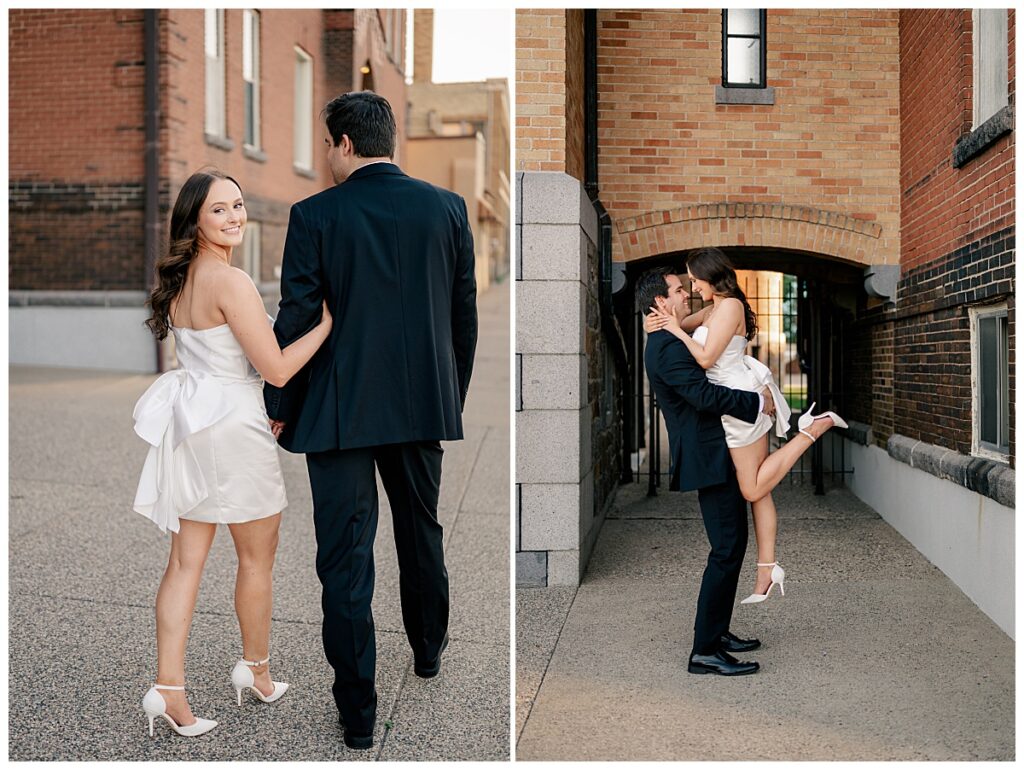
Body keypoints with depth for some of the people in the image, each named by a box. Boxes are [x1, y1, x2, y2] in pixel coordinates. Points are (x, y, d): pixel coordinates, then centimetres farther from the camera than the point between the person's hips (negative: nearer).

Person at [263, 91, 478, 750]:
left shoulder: (314, 216, -9)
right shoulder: (447, 208, 0)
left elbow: (297, 320, -9)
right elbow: (465, 313, 5)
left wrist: (280, 408, 3)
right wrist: (454, 397, 16)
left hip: (339, 410, -4)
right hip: (423, 403, 4)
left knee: (344, 558, 4)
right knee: (422, 531, 23)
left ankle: (358, 711, 10)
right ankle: (429, 648, 44)